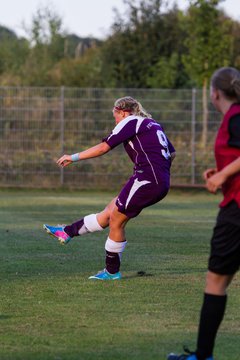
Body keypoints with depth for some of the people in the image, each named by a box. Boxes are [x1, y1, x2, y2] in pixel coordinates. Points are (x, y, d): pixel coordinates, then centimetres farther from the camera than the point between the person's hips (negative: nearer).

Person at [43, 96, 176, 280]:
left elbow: (104, 147, -6)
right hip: (162, 184, 9)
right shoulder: (153, 124, 22)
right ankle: (67, 232, 19)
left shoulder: (130, 122, -3)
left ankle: (112, 271, 8)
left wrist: (74, 157, 0)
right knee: (109, 212, 13)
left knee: (116, 220, 1)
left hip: (147, 180, -9)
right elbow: (172, 153, 21)